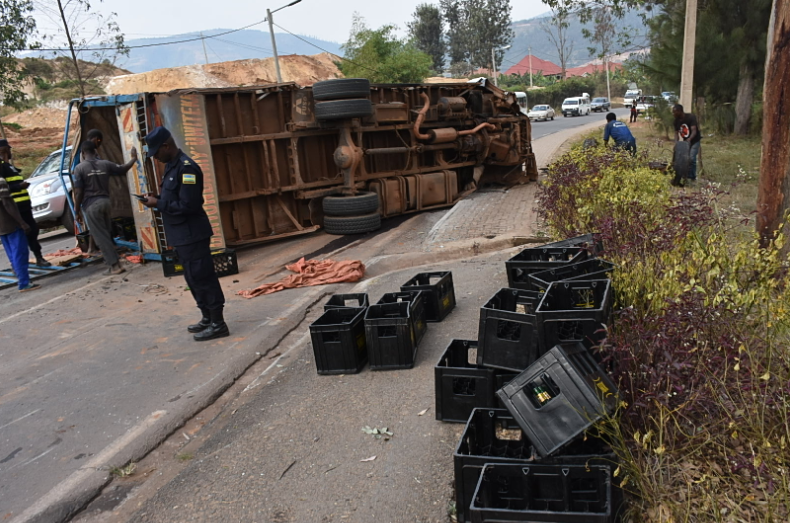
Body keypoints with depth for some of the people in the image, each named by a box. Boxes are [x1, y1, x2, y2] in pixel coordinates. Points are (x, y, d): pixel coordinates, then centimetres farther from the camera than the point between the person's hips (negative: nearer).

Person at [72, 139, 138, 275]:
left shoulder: (80, 168, -8)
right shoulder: (105, 164, 4)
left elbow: (78, 192, -10)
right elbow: (123, 169, 19)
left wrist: (77, 210, -1)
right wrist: (134, 158, 35)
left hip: (91, 205, -5)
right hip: (106, 202, 5)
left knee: (100, 236, -1)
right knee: (107, 233, 17)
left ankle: (115, 264, -4)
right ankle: (114, 260, 22)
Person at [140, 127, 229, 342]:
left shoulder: (186, 167, -18)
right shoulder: (171, 166, 13)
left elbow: (188, 205, -23)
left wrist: (158, 204, -15)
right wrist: (157, 199, 3)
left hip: (192, 234, -10)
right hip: (182, 235, 10)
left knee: (203, 278, -5)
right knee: (194, 278, 16)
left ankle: (218, 324, 3)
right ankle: (207, 318, 27)